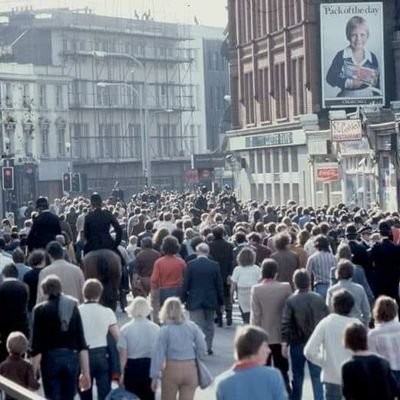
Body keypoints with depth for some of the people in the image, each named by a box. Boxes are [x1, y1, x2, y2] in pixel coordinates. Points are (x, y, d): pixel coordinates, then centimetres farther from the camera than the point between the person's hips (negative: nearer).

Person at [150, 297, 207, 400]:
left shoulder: (165, 330, -8)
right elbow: (202, 348, 1)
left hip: (172, 369, -2)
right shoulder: (192, 327, -2)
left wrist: (155, 376, -4)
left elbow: (158, 354, -8)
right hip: (190, 369, 2)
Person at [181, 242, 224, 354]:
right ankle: (208, 347, 22)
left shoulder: (190, 265, -9)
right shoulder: (214, 266, -5)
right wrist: (221, 302, 7)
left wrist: (183, 299, 4)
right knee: (209, 325, 17)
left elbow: (185, 284, -7)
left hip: (195, 300, -2)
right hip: (211, 301, 2)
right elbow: (219, 285, -1)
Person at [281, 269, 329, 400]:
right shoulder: (318, 299, -1)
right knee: (317, 376, 5)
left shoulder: (291, 301, -9)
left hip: (298, 343, -1)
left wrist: (284, 343, -7)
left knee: (297, 376, 11)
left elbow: (286, 324, -12)